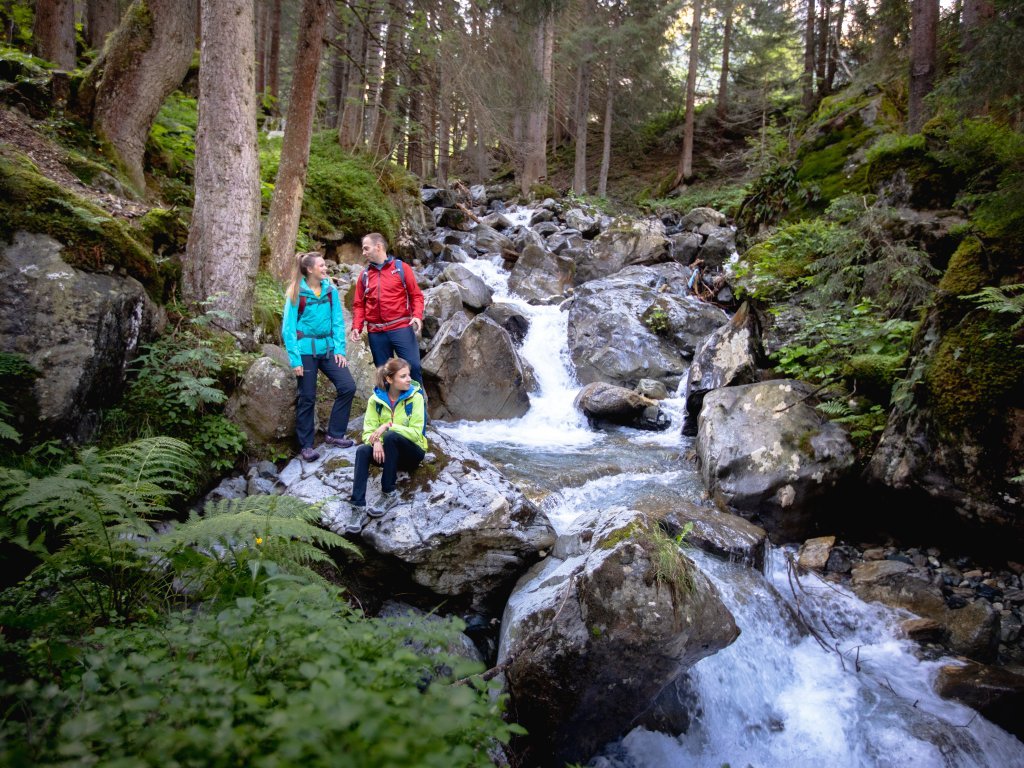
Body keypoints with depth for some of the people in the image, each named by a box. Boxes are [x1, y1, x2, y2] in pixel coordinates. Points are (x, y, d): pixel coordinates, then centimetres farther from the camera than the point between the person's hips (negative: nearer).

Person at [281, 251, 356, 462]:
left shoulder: (330, 290, 3)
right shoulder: (296, 292, -7)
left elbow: (337, 321, 5)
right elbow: (288, 327, -7)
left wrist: (339, 349, -4)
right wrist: (295, 358, -13)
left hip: (327, 347, 4)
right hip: (306, 350, -4)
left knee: (347, 387, -5)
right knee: (307, 398, 2)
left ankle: (334, 434, 11)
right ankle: (306, 445, 16)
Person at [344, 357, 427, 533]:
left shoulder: (415, 398, -12)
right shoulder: (376, 399, -3)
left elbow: (416, 433, -18)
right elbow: (368, 431, -6)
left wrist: (388, 426, -27)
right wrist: (375, 441, -28)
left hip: (412, 452, -3)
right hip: (388, 452, 3)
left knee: (390, 436, -34)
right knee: (362, 450, -29)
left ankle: (389, 494, -23)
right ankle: (358, 506, -33)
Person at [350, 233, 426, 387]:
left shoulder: (401, 268, 4)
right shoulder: (364, 275, 13)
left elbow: (416, 295, 2)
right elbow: (359, 304, 13)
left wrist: (417, 316, -14)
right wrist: (357, 327, -1)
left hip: (401, 328, -3)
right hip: (375, 333, 3)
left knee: (413, 366, -7)